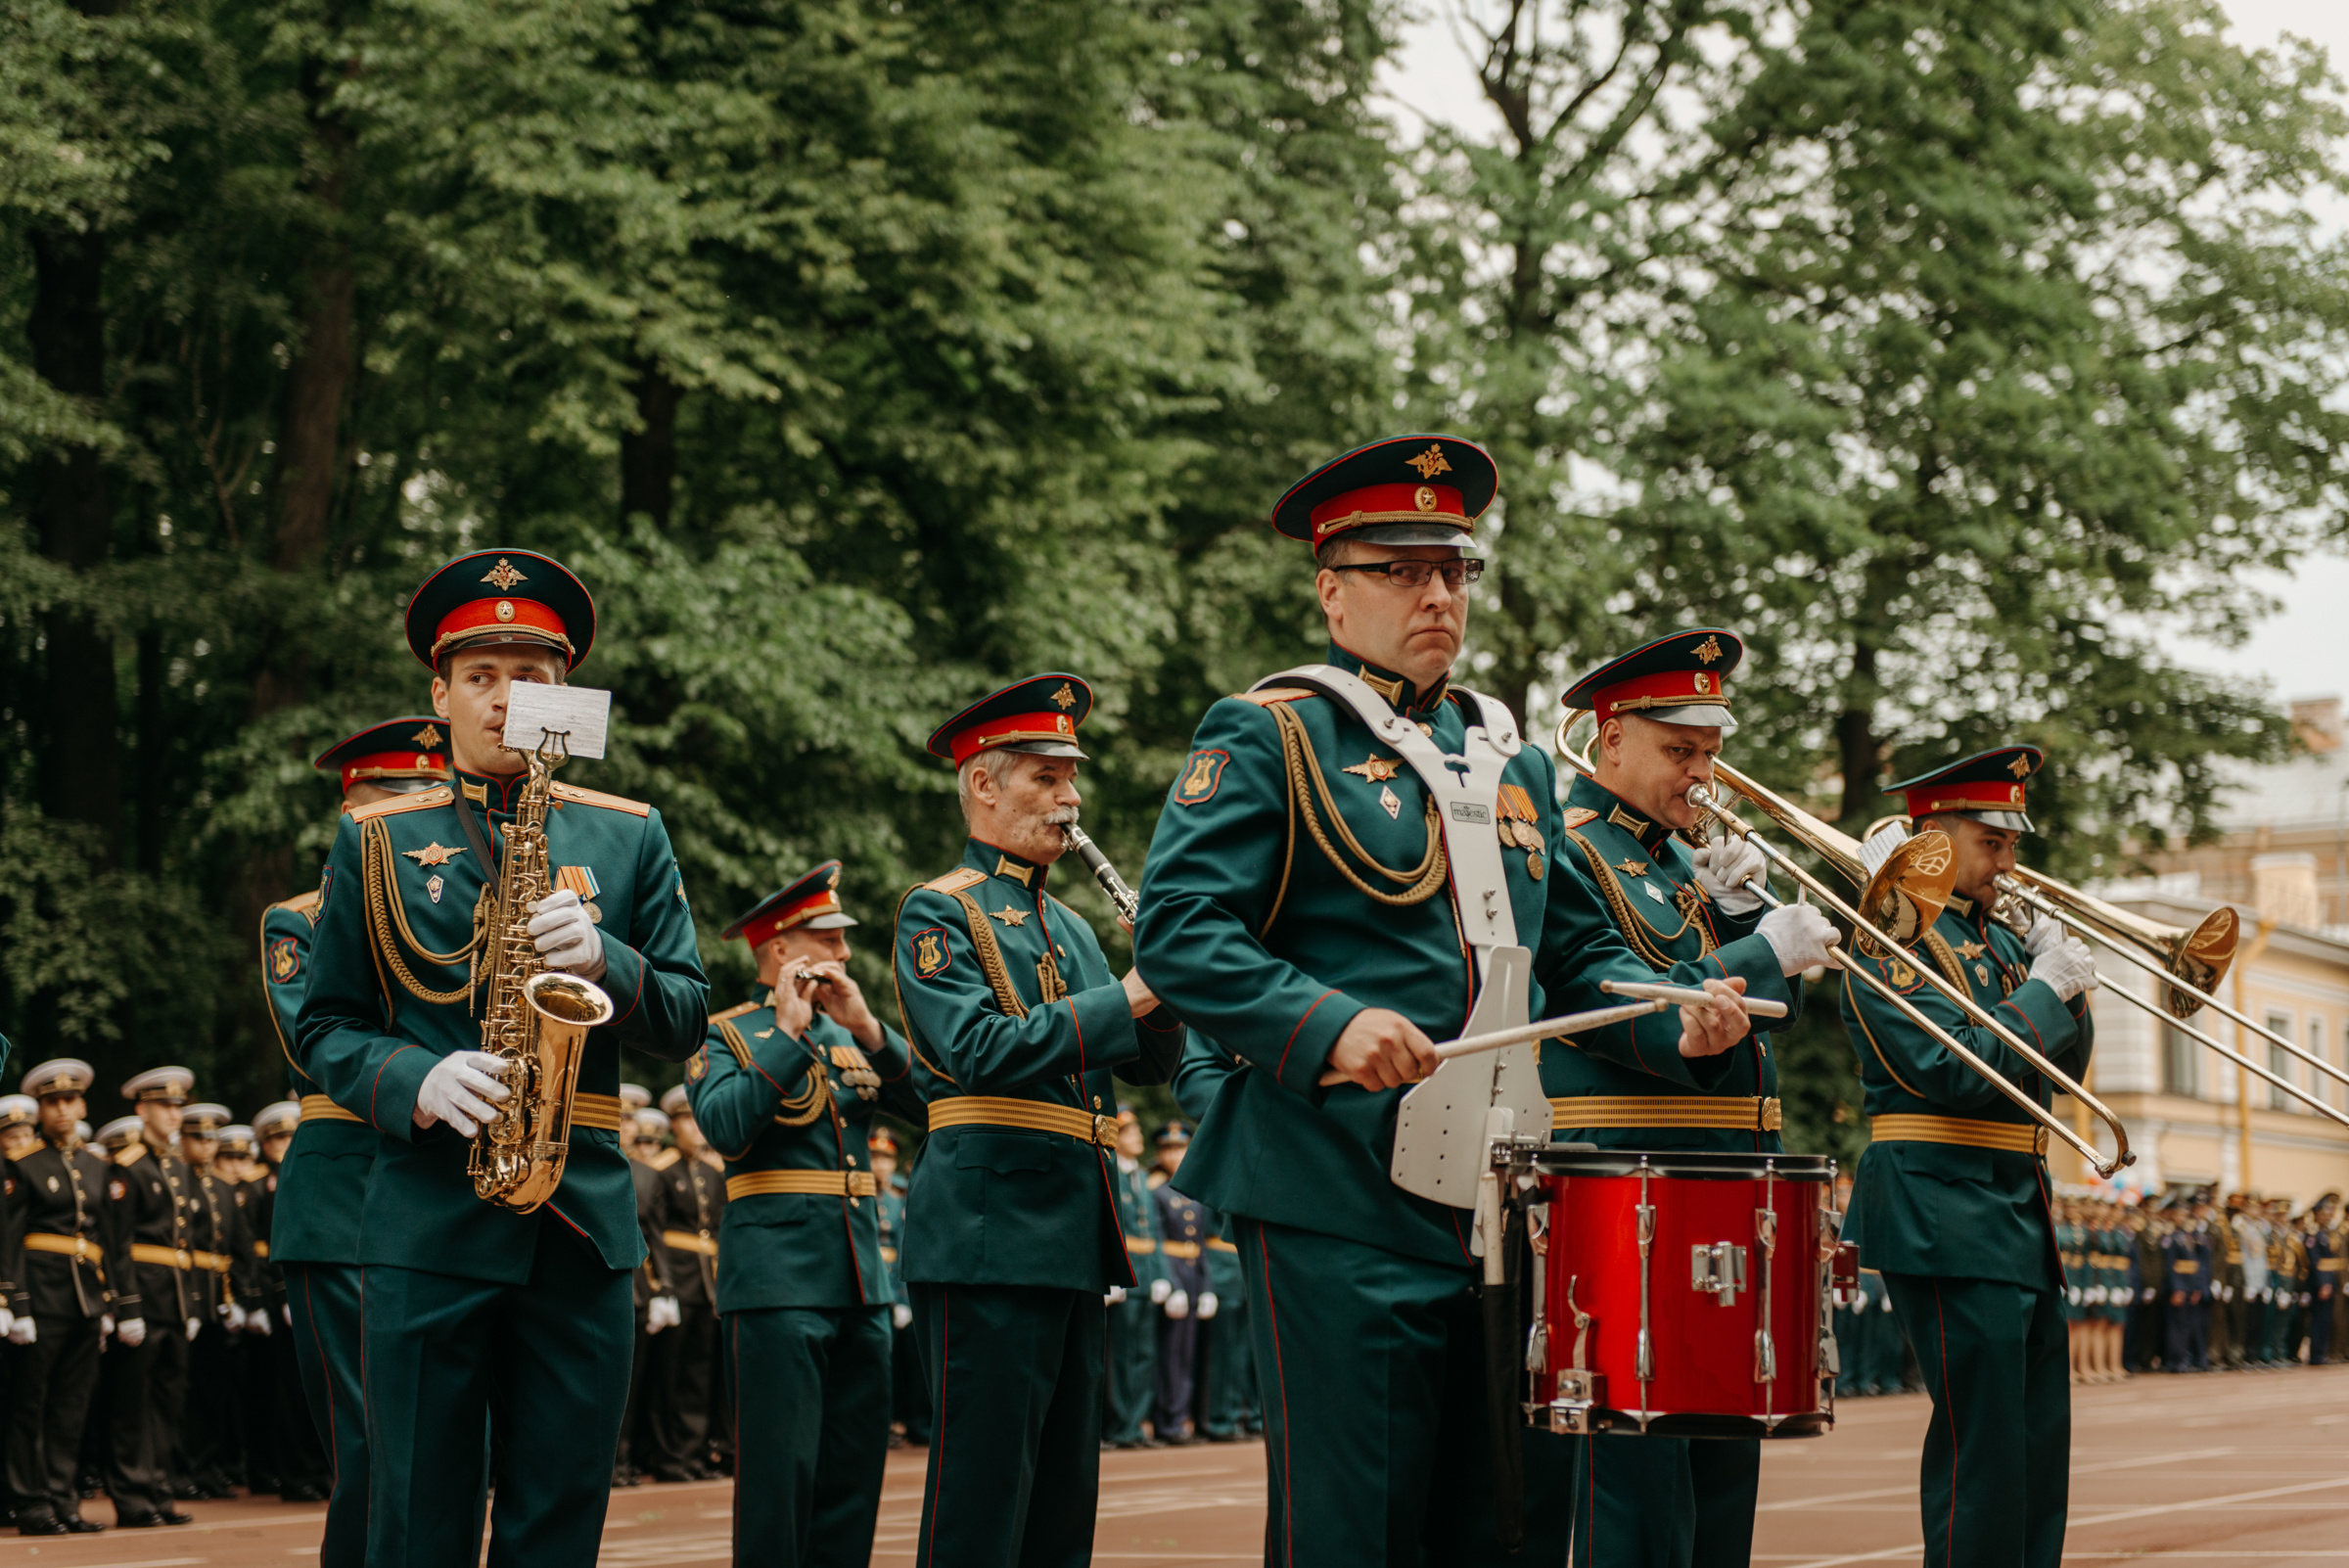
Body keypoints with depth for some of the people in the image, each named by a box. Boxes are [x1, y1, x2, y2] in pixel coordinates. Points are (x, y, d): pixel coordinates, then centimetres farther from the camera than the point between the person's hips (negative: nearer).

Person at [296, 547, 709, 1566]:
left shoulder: (629, 836, 12)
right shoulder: (374, 840, 9)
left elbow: (685, 1021, 8)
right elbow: (323, 1029, 7)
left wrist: (603, 959, -13)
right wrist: (416, 1084, -14)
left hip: (583, 1214, 1)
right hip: (429, 1210, -1)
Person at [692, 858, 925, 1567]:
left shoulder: (849, 1032, 17)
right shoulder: (723, 1035, 1)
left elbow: (926, 1102, 4)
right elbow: (725, 1127, -17)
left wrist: (867, 1028, -8)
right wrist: (788, 1032, -15)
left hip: (862, 1276, 6)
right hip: (778, 1277, -6)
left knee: (855, 1473, 7)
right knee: (781, 1472, -7)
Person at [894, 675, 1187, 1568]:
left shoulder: (1069, 929, 21)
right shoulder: (940, 912, -3)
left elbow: (1150, 1065, 16)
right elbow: (980, 1052, -18)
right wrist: (1125, 998, -18)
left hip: (1078, 1238, 8)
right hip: (991, 1232, -8)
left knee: (1064, 1494, 9)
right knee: (981, 1495, -9)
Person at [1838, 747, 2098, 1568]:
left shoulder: (1999, 938, 17)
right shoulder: (1892, 943, -9)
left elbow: (2061, 1070, 17)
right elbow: (1957, 1072, -20)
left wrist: (2067, 983, 1)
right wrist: (2047, 988, -13)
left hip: (2020, 1220, 9)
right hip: (1946, 1216, -9)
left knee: (2039, 1437, 10)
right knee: (1980, 1438, -10)